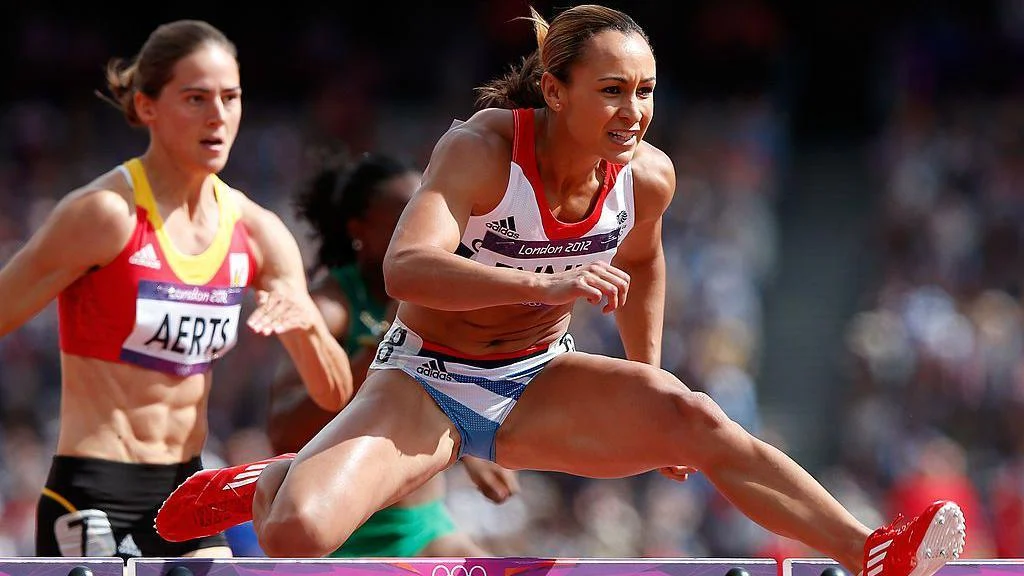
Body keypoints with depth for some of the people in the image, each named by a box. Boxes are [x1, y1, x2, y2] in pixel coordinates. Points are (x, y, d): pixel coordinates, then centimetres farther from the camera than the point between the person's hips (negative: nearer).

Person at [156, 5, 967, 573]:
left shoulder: (647, 176, -8)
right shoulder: (481, 151, -25)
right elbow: (405, 269, -41)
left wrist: (647, 403, 17)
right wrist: (550, 283, -51)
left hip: (536, 386, 4)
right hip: (426, 384, -4)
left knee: (694, 420, -22)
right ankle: (265, 485, 11)